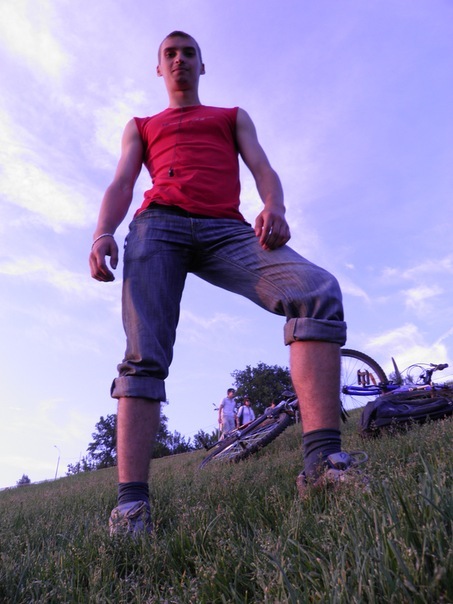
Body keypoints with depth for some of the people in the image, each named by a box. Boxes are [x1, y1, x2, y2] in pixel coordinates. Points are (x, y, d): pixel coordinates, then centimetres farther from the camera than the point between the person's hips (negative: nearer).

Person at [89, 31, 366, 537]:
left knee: (318, 291, -27)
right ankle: (131, 504, -20)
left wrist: (274, 206, -9)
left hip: (227, 229, 0)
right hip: (159, 225, 1)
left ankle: (323, 462, -32)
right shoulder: (141, 126, 34)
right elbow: (121, 185, 17)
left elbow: (262, 168, 16)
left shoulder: (233, 116, 34)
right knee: (144, 357, -19)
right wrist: (103, 233, -6)